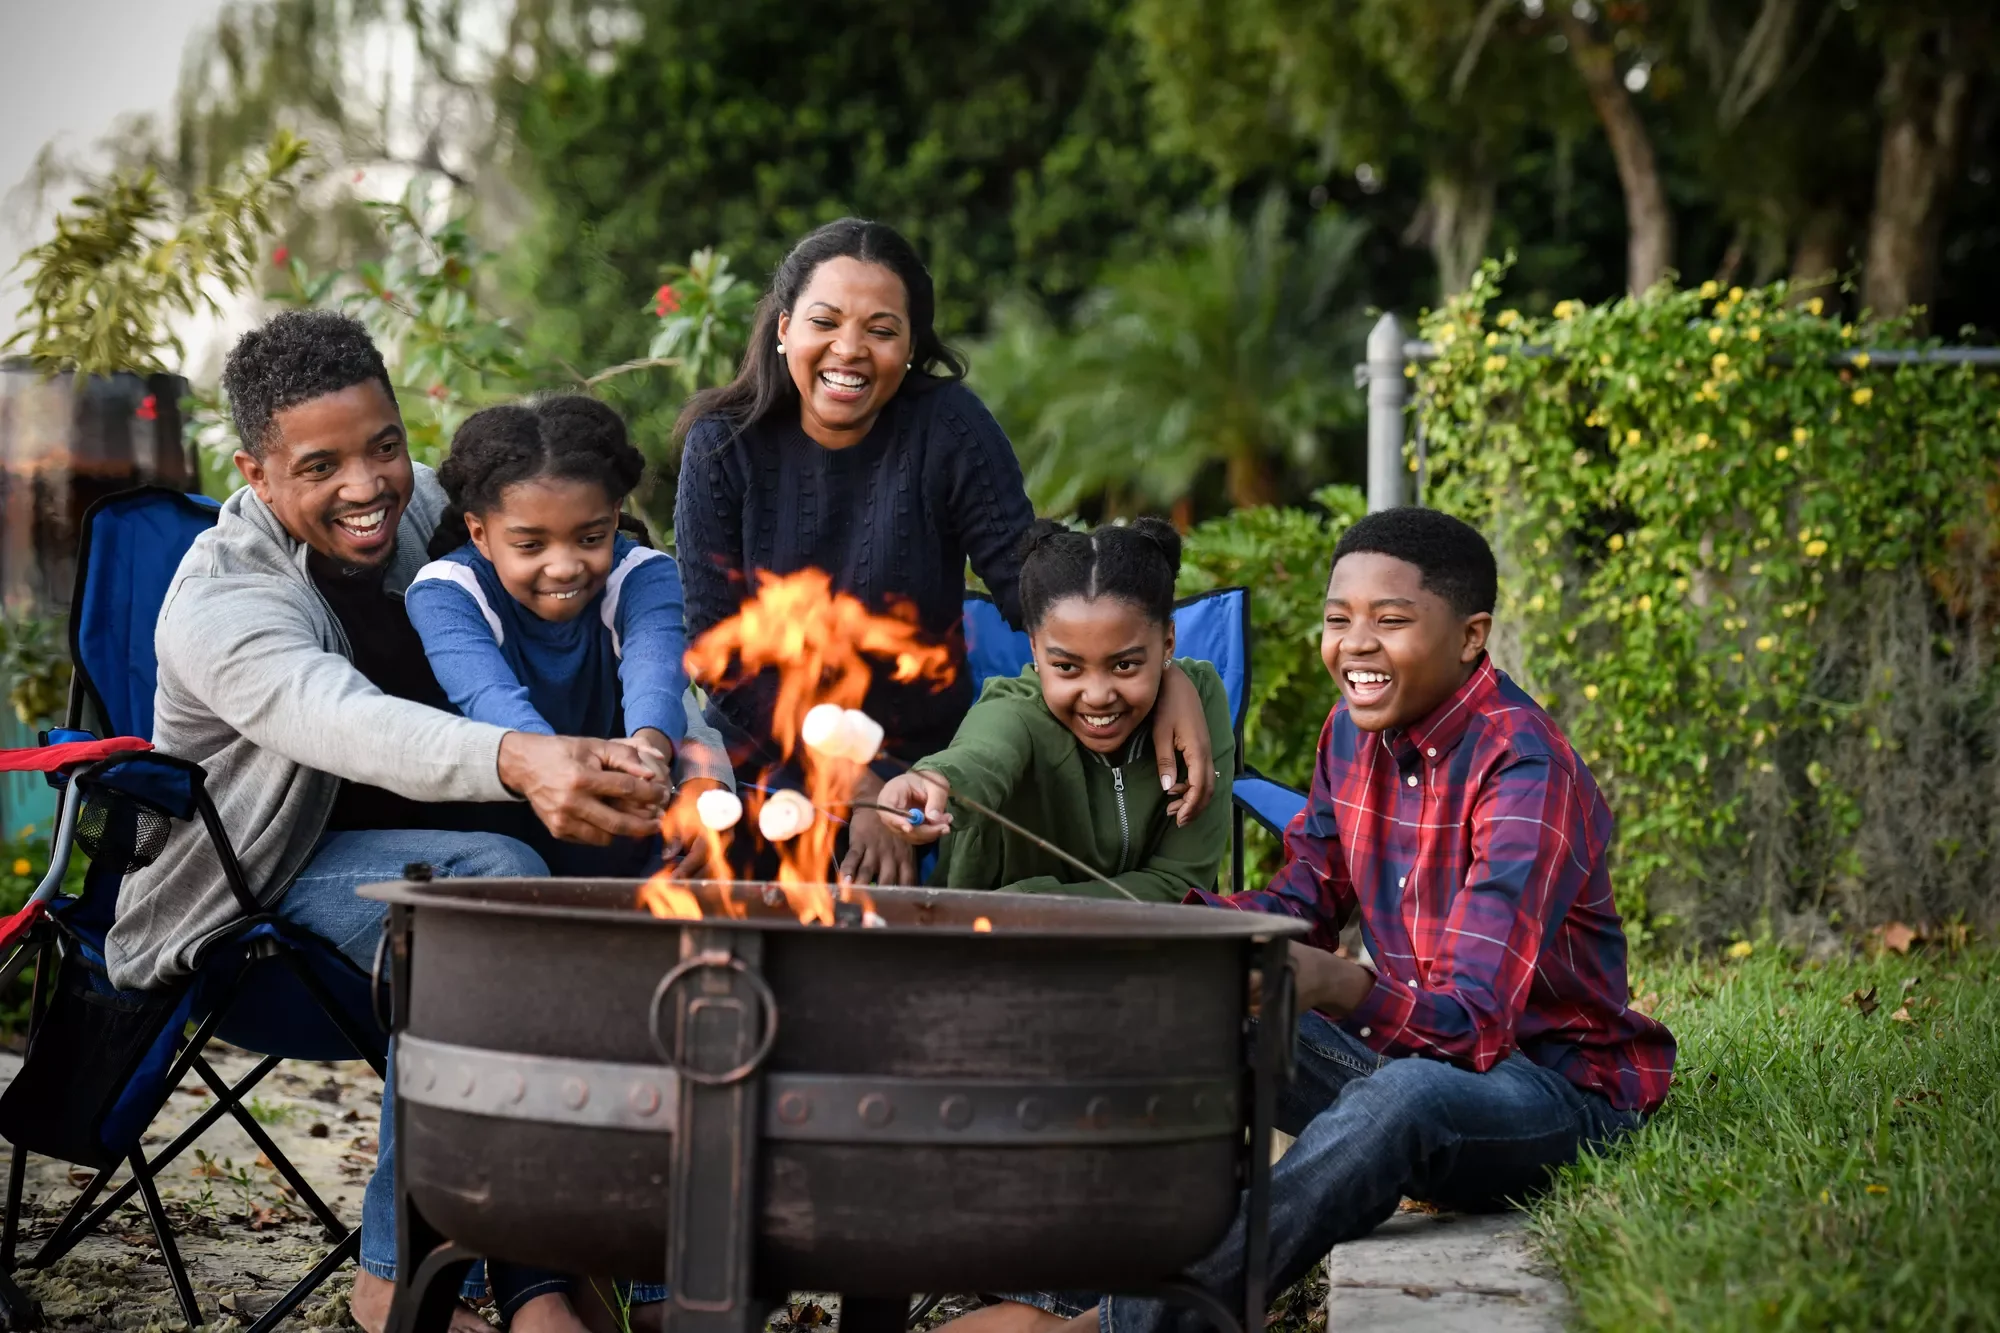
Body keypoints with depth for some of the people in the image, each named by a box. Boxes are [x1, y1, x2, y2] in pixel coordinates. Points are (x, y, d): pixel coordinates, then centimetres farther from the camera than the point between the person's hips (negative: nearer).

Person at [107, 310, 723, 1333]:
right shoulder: (220, 603, -22)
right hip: (252, 883, -6)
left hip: (419, 847, 6)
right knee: (495, 876, -32)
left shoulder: (433, 510, -2)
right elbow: (343, 719, -42)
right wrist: (520, 764, -62)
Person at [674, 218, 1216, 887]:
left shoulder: (948, 428, -6)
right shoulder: (724, 445, -5)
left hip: (924, 765, 0)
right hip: (764, 767, 0)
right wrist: (857, 792, -16)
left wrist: (1166, 675, -26)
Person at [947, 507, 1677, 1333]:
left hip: (1552, 1088, -8)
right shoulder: (1356, 733, 3)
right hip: (1405, 1054, 8)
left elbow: (1475, 1025, -31)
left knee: (1400, 1098, -39)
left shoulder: (1524, 772, -23)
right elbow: (1298, 907, 9)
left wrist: (1335, 985, -51)